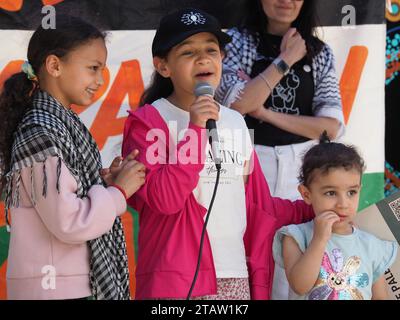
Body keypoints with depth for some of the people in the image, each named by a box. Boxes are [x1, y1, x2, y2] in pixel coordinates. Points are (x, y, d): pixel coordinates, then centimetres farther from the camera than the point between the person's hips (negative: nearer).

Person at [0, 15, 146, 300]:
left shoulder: (62, 125, 11)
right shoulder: (41, 134, -17)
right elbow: (69, 223, -22)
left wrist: (106, 184, -1)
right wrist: (119, 191, -10)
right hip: (56, 287, -9)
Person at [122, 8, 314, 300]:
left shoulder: (235, 122, 14)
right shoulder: (148, 121, -3)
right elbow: (163, 199, -16)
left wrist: (308, 211, 16)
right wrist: (195, 130, -17)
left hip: (236, 276, 5)